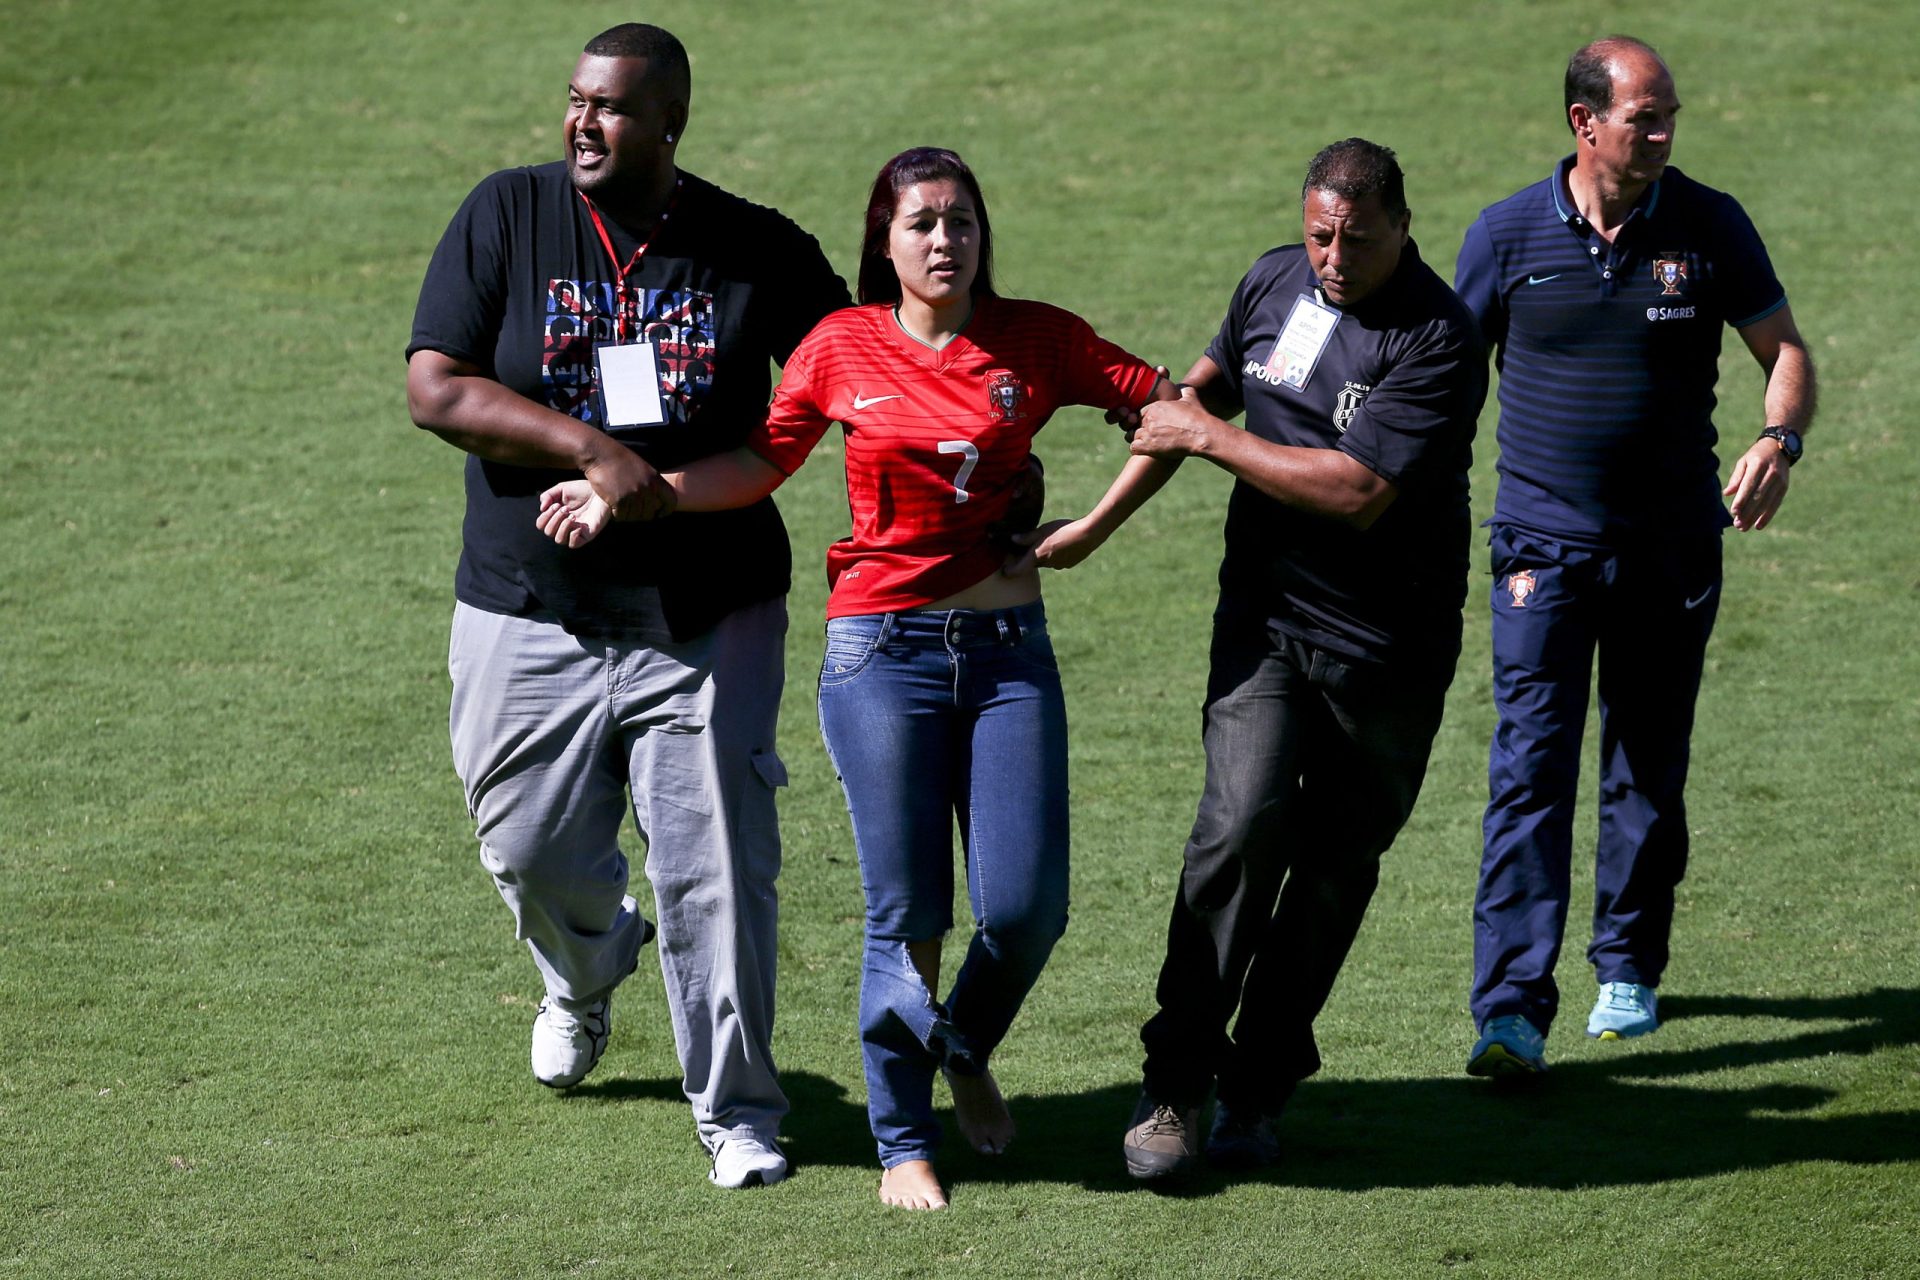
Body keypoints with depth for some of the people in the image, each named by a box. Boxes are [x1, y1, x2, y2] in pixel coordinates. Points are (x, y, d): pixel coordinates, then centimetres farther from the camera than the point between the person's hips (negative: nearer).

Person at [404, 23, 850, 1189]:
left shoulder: (757, 249, -2)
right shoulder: (507, 218, -3)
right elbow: (436, 389, -10)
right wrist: (591, 450, -22)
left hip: (709, 614, -1)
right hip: (533, 612, 1)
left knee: (718, 869, -3)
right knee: (535, 854, 10)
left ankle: (738, 1114, 11)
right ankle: (586, 974, 47)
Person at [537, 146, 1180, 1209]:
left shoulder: (1036, 340, 2)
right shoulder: (844, 346, 1)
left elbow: (1171, 411, 6)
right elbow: (761, 462, 9)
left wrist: (1092, 529, 0)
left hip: (1006, 646, 1)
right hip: (881, 649, -1)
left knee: (1025, 907, -6)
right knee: (906, 913, -3)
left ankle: (966, 1052, 27)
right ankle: (904, 1142, 12)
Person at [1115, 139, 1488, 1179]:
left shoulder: (1437, 340, -16)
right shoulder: (1275, 281, 5)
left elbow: (1360, 491, -25)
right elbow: (1221, 369, 30)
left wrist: (1207, 437, -18)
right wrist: (1179, 398, 9)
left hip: (1387, 648, -3)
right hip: (1265, 619, 3)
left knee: (1335, 864, 5)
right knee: (1244, 822, -18)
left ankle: (1256, 1091, 19)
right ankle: (1176, 1082, -14)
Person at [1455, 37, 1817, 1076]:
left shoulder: (1708, 227, -2)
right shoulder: (1507, 236, -4)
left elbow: (1784, 348, 3)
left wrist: (1780, 437, -18)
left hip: (1671, 550, 2)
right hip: (1544, 548, -2)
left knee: (1649, 769, 12)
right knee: (1529, 767, -12)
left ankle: (1628, 966, 32)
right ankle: (1512, 1007, -18)